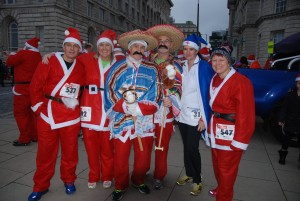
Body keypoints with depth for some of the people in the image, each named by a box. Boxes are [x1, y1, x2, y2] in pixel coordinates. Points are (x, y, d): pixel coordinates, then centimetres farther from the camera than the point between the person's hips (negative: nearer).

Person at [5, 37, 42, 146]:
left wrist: (11, 55, 16)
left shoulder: (23, 53, -12)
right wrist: (15, 55, 18)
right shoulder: (38, 56, 9)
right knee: (32, 112, 13)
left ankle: (24, 139, 5)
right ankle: (34, 135, 20)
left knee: (20, 113, 1)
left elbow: (9, 62, -3)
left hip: (23, 88, -7)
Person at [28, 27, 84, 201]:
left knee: (70, 150, 11)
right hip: (48, 115, -1)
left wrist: (77, 102, 1)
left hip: (71, 116, 2)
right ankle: (41, 186, 25)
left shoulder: (81, 67, 6)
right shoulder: (49, 62, -1)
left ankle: (69, 180, 31)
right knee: (45, 152, 8)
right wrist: (39, 106, -5)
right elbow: (36, 85, -2)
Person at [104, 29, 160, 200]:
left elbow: (154, 97, -3)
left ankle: (139, 181, 38)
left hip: (144, 120, 1)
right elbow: (110, 93, -5)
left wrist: (136, 107, -16)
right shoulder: (117, 67, 3)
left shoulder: (152, 69, 5)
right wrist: (127, 106, -17)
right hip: (121, 120, -1)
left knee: (144, 157, 11)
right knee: (120, 157, 9)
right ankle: (120, 186, 32)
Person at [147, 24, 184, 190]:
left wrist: (170, 99, -20)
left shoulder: (175, 65, 6)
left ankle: (158, 176, 22)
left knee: (162, 147, 4)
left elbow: (178, 87, -4)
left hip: (165, 110, -2)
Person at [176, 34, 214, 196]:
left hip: (196, 116, -5)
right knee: (186, 147, 14)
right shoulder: (182, 66, 8)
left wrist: (203, 117, -15)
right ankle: (189, 174, 33)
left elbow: (207, 93, -12)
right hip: (182, 114, 5)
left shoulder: (204, 67, -9)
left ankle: (197, 181, 18)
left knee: (192, 148, -2)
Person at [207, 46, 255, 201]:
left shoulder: (241, 82, -18)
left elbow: (245, 114, -19)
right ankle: (220, 188, 46)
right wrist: (210, 123, 6)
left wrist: (239, 141, -18)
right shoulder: (214, 79, 7)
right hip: (215, 129, 7)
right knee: (217, 164, 22)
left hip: (231, 133, -7)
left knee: (226, 168, 7)